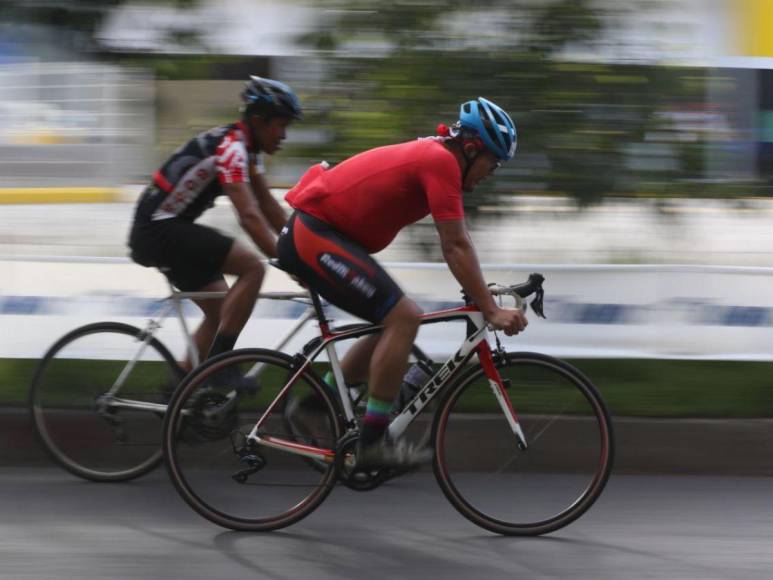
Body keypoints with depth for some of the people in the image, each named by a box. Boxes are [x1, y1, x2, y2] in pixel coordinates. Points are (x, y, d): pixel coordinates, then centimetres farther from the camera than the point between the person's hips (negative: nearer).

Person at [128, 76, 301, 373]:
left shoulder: (247, 149, 11)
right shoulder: (230, 148, -21)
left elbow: (269, 206, 15)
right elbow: (250, 216, -29)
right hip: (160, 229, -10)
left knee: (221, 311, 12)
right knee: (252, 267, -19)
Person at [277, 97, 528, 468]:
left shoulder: (432, 156, 16)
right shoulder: (441, 162, -15)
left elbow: (455, 245, 22)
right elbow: (456, 247, -18)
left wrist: (480, 295, 18)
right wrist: (491, 311, -15)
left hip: (309, 235, 11)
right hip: (314, 234, -11)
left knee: (396, 321, 14)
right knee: (403, 317, -16)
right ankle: (372, 441, -13)